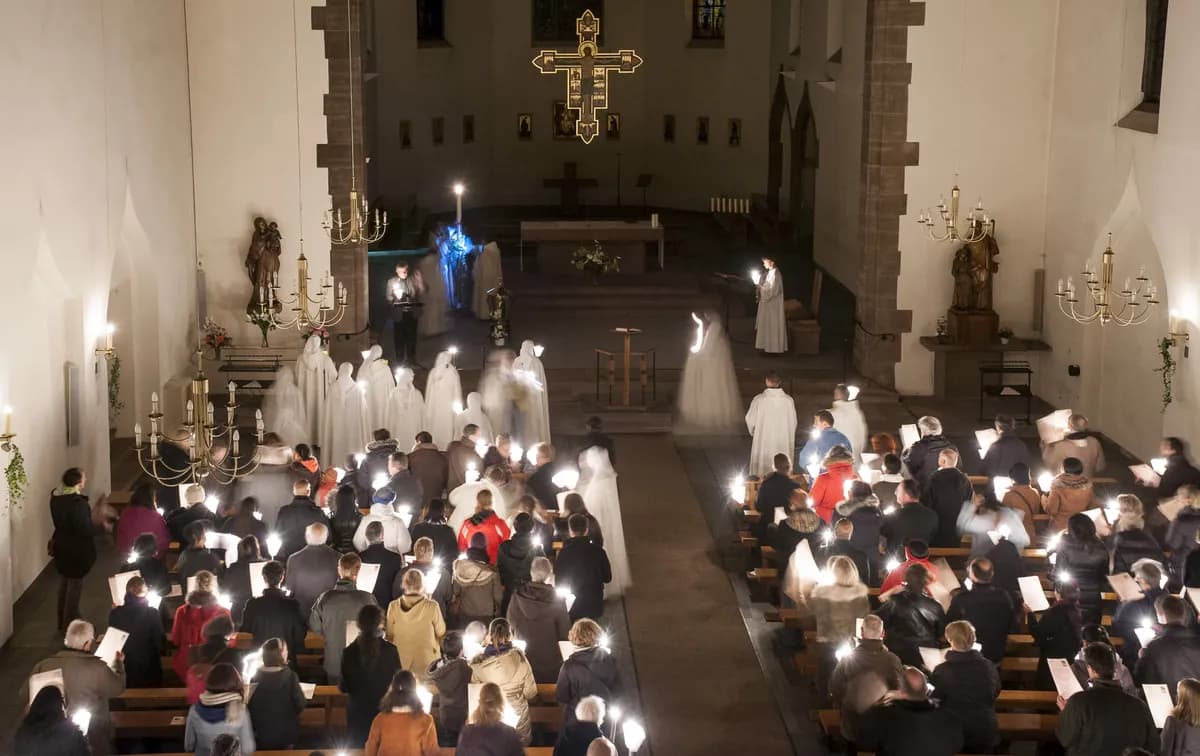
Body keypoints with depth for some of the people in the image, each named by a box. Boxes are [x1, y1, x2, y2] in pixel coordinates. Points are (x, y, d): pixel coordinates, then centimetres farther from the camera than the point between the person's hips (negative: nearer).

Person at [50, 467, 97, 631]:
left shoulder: (56, 497, -4)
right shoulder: (78, 503, -31)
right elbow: (85, 530, -26)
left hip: (61, 547, 8)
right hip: (77, 550, -8)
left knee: (64, 583, 23)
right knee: (74, 586, 8)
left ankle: (63, 621, 37)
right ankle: (70, 625, 19)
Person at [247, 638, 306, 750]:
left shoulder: (256, 677, -8)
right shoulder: (290, 676, -18)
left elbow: (249, 705, 0)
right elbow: (300, 704, -15)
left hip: (261, 733, 3)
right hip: (285, 733, -3)